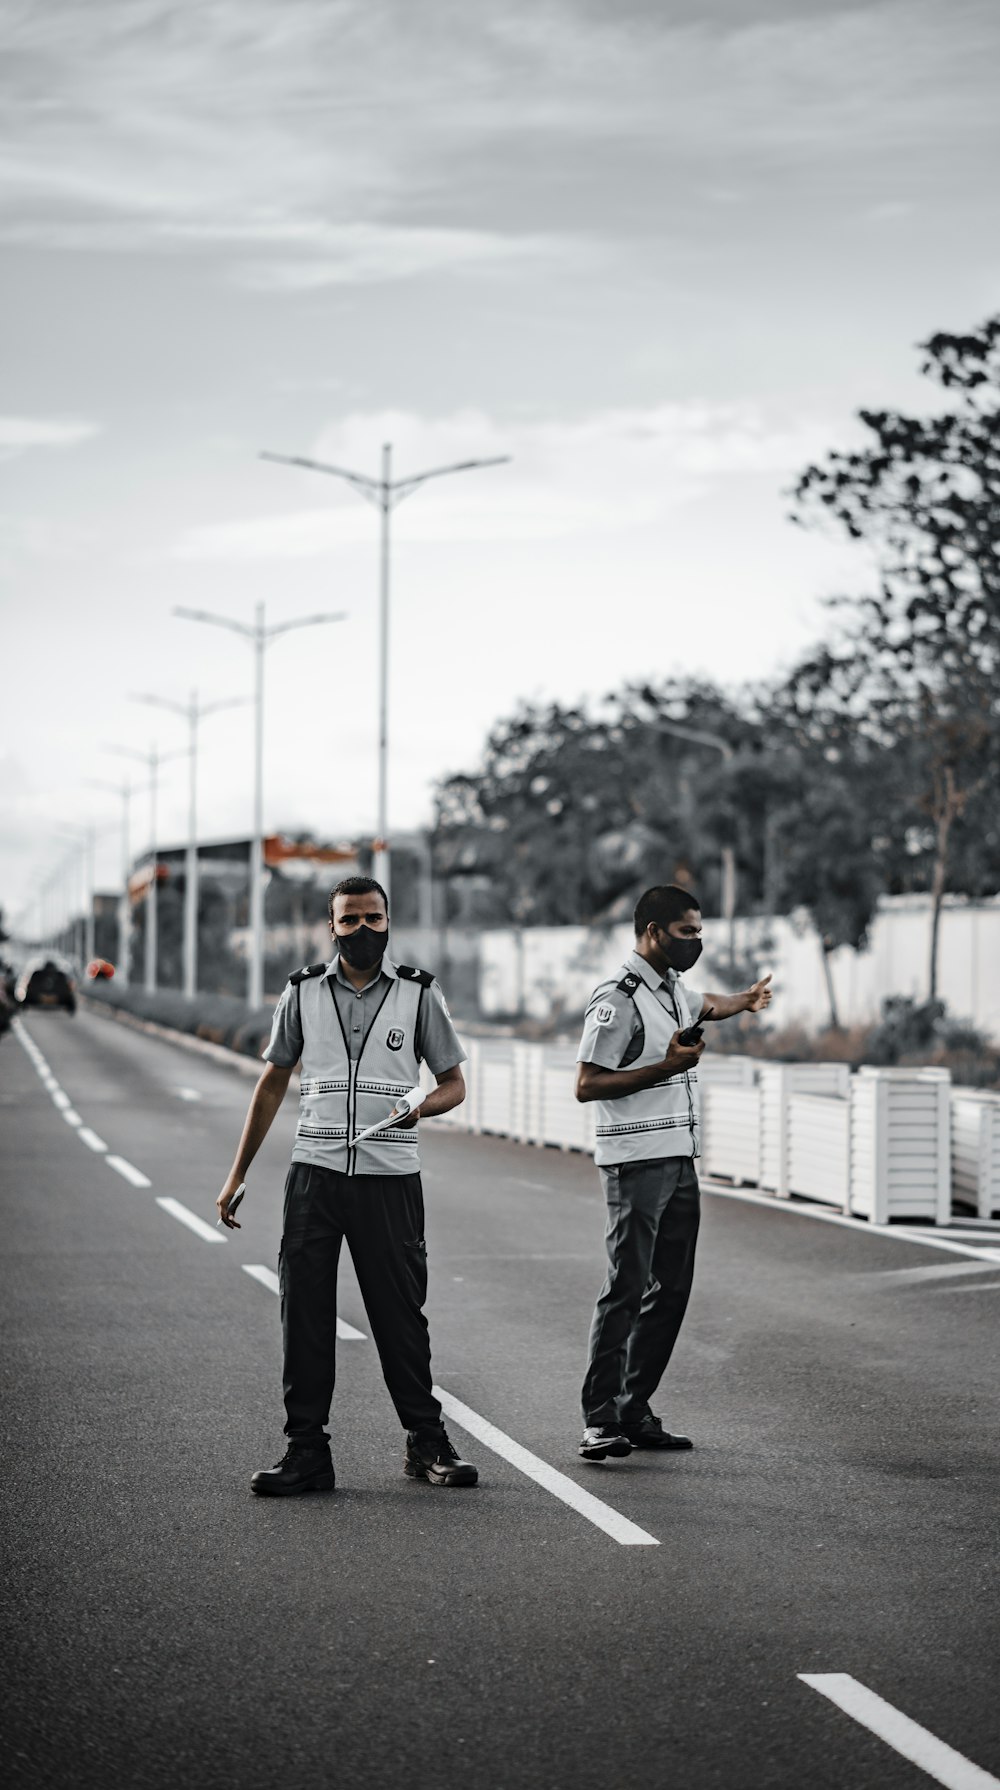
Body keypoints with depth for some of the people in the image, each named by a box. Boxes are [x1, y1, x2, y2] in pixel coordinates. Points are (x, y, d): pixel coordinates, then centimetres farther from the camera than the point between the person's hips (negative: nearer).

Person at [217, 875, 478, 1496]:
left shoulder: (419, 992, 4)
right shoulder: (304, 992, 8)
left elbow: (454, 1083, 9)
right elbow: (273, 1083, 15)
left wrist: (422, 1107, -15)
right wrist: (238, 1174, 12)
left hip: (391, 1177, -1)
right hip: (315, 1173, 2)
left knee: (401, 1314, 1)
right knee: (305, 1314, -1)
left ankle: (427, 1443, 13)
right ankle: (307, 1450, 5)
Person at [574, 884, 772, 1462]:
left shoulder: (674, 988, 16)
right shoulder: (618, 1000, -13)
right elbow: (587, 1085, -17)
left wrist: (743, 1001, 46)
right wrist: (665, 1067, -20)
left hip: (680, 1161, 9)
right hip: (638, 1164, -9)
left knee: (671, 1290, 7)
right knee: (627, 1289, -12)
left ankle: (634, 1413, 11)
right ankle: (601, 1420, -12)